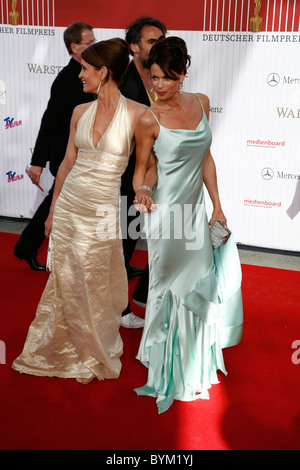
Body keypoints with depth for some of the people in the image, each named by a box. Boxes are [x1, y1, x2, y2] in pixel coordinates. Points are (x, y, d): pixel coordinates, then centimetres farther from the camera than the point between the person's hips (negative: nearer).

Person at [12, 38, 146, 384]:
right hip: (69, 204, 4)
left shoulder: (136, 113, -9)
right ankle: (58, 350, 35)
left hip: (103, 211, -4)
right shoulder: (80, 112, 4)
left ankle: (94, 357, 32)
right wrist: (52, 210, 12)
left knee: (96, 287, 9)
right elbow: (68, 162, 9)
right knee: (66, 281, 13)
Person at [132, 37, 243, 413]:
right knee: (172, 290, 5)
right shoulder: (149, 120, -15)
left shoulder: (201, 103, 1)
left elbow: (205, 157, 8)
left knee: (198, 288, 16)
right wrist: (142, 189, -28)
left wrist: (216, 206, 9)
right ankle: (171, 373, 27)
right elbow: (143, 168, -5)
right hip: (166, 214, -6)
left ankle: (194, 365, 40)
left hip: (196, 211, 6)